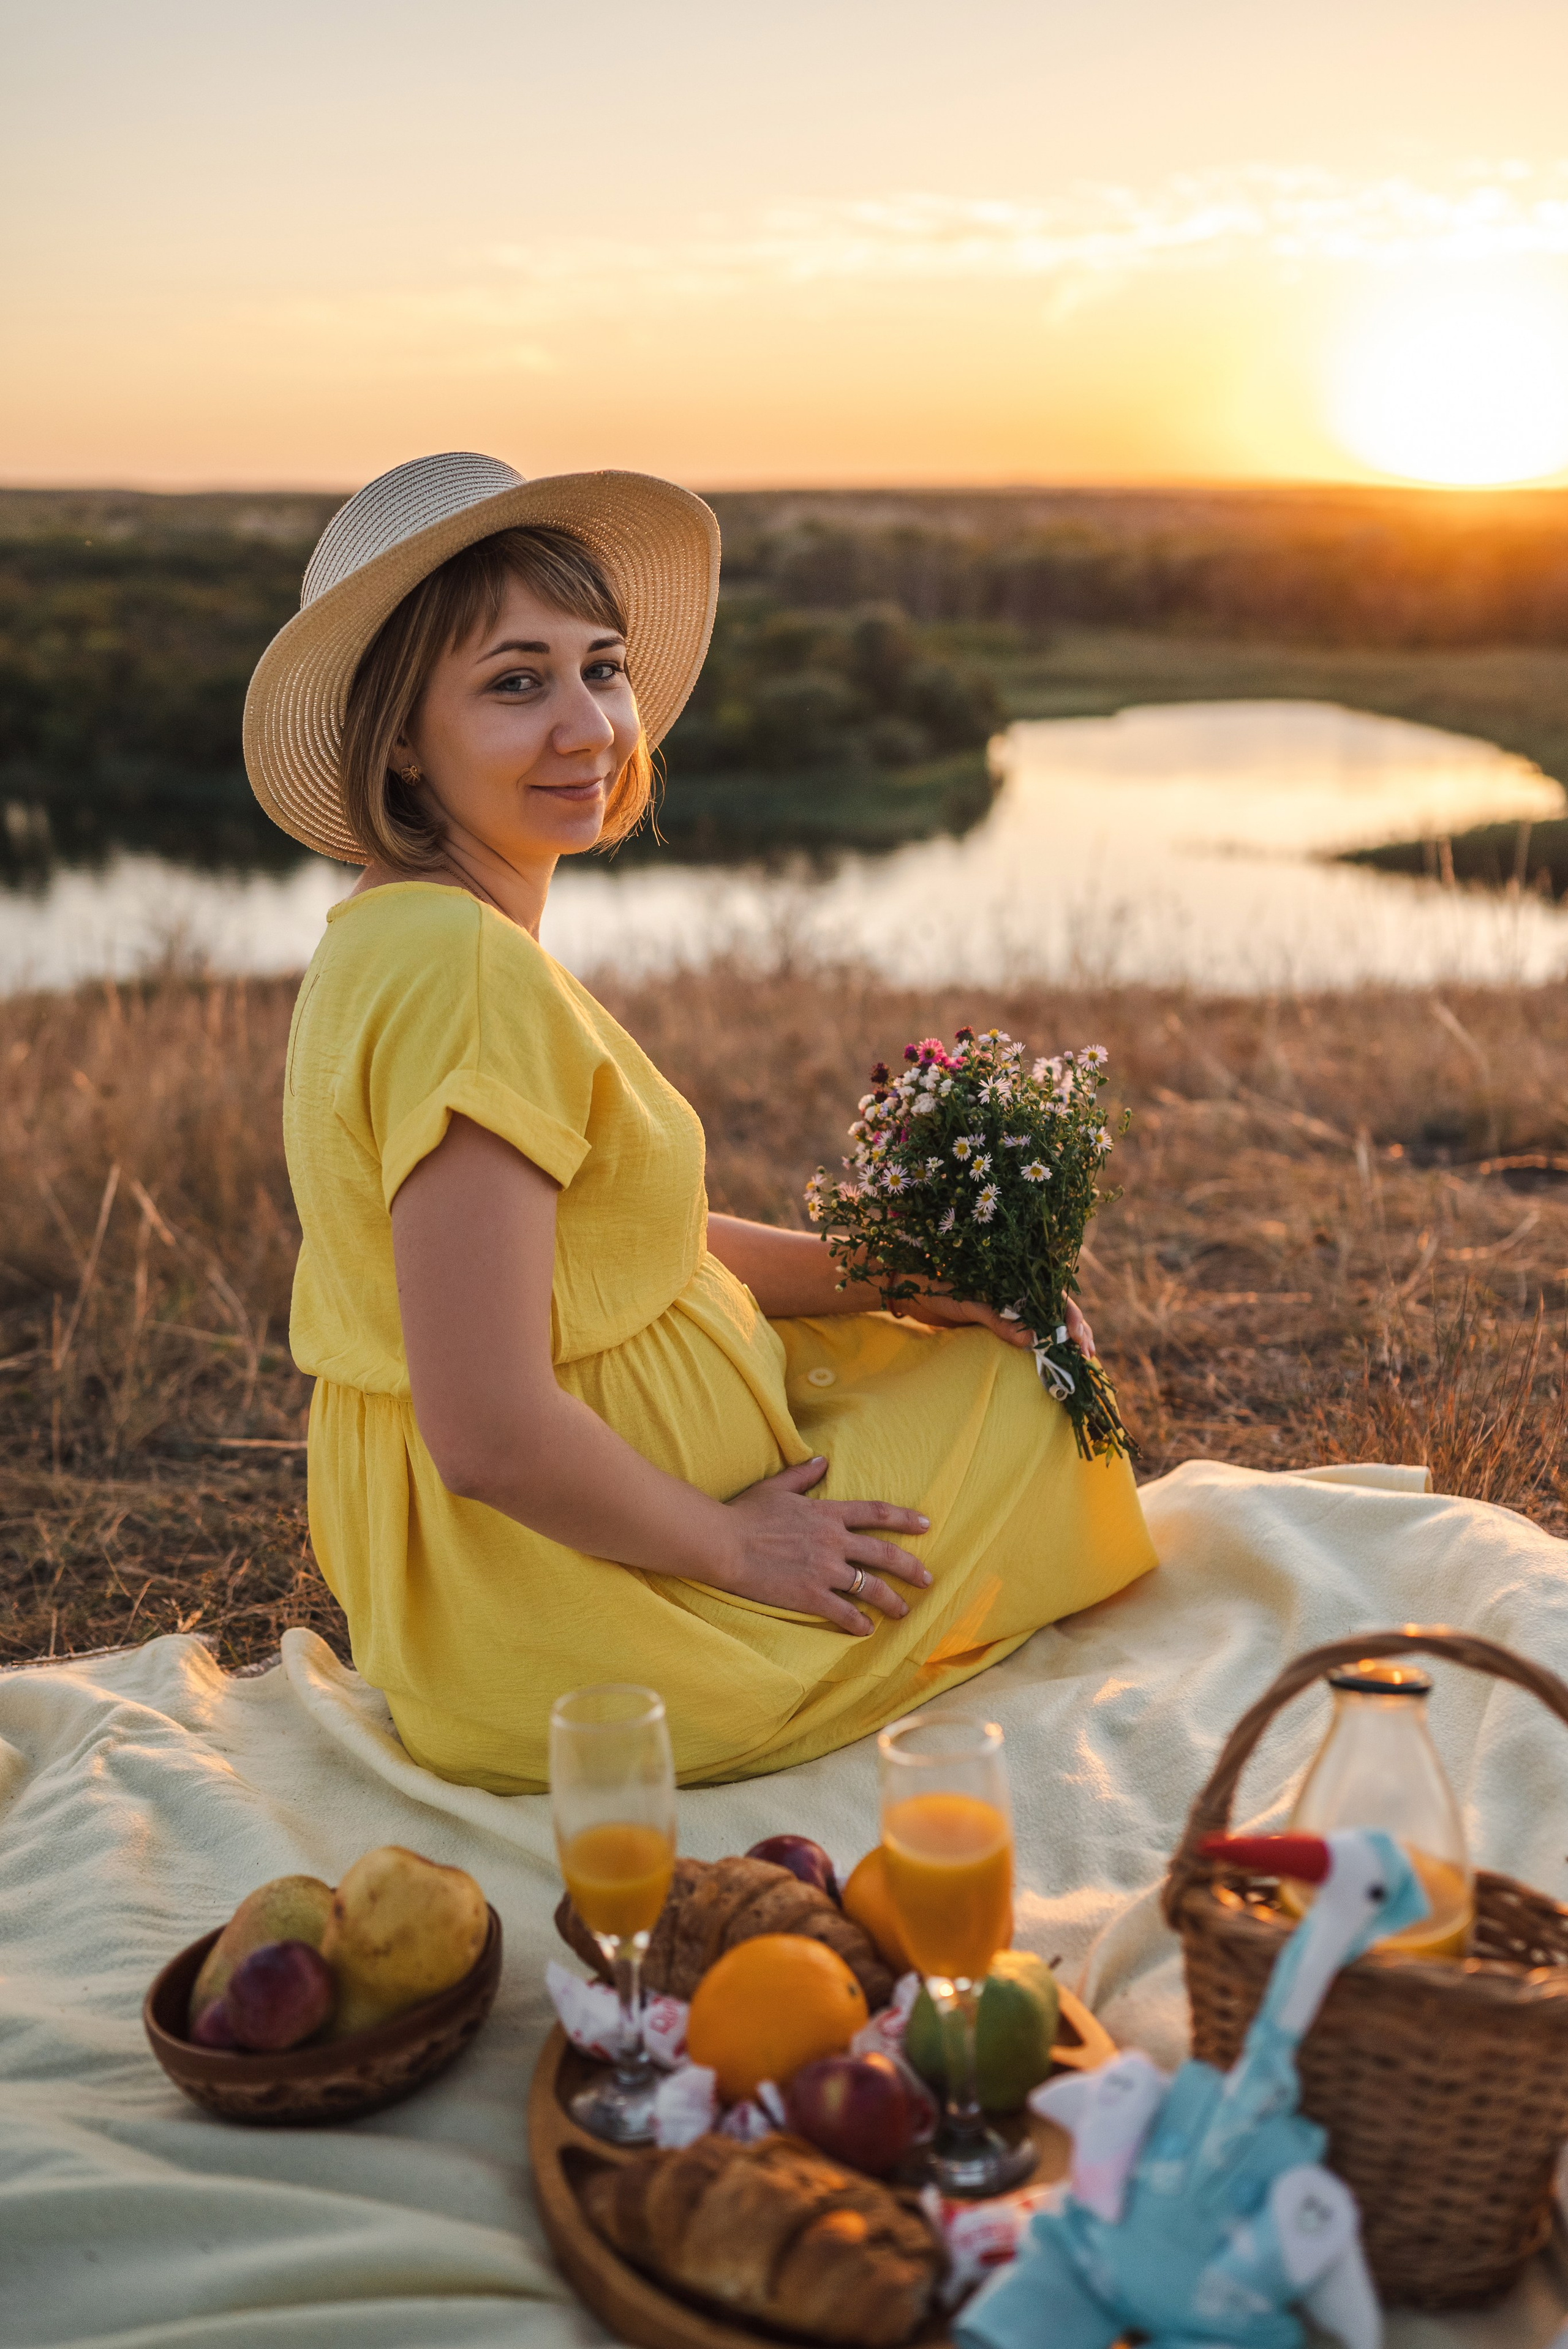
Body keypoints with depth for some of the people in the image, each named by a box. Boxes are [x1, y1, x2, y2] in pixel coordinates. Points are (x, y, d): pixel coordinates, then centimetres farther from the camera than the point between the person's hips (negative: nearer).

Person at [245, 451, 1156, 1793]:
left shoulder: (388, 938, 4)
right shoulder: (472, 974, -28)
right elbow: (493, 1434, -31)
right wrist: (731, 1547, -15)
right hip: (576, 1651, -9)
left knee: (984, 1332, 25)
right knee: (1018, 1389, 9)